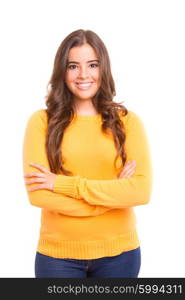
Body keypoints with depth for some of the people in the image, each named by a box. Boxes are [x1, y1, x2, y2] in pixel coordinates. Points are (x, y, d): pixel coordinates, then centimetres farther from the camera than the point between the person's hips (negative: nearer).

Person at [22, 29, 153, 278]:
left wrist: (62, 183, -17)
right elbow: (37, 193, -14)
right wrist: (115, 193, -14)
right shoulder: (42, 121, -5)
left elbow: (142, 190, -13)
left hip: (119, 252, 1)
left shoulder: (127, 121, -3)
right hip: (58, 253, -1)